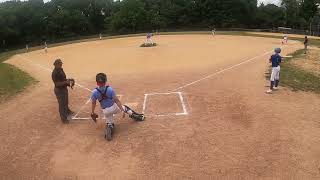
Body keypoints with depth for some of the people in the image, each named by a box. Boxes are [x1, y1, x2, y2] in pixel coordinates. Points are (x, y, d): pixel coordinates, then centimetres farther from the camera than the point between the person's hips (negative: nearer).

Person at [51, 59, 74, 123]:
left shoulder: (60, 70, 2)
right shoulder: (55, 73, -26)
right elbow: (57, 84, -27)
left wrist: (68, 80, -1)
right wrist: (66, 82, -35)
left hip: (64, 89, 9)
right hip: (59, 90, -9)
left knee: (66, 102, 29)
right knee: (62, 104, 5)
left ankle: (67, 111, 54)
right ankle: (64, 118, 21)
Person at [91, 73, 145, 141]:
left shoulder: (95, 92, -13)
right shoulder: (110, 89, -17)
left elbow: (93, 103, -4)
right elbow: (116, 100, -17)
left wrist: (92, 113, 11)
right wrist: (122, 110, -14)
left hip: (105, 111, 1)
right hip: (114, 108, -1)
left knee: (109, 123, 16)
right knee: (125, 107, 24)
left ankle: (109, 128, -18)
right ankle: (137, 116, 33)